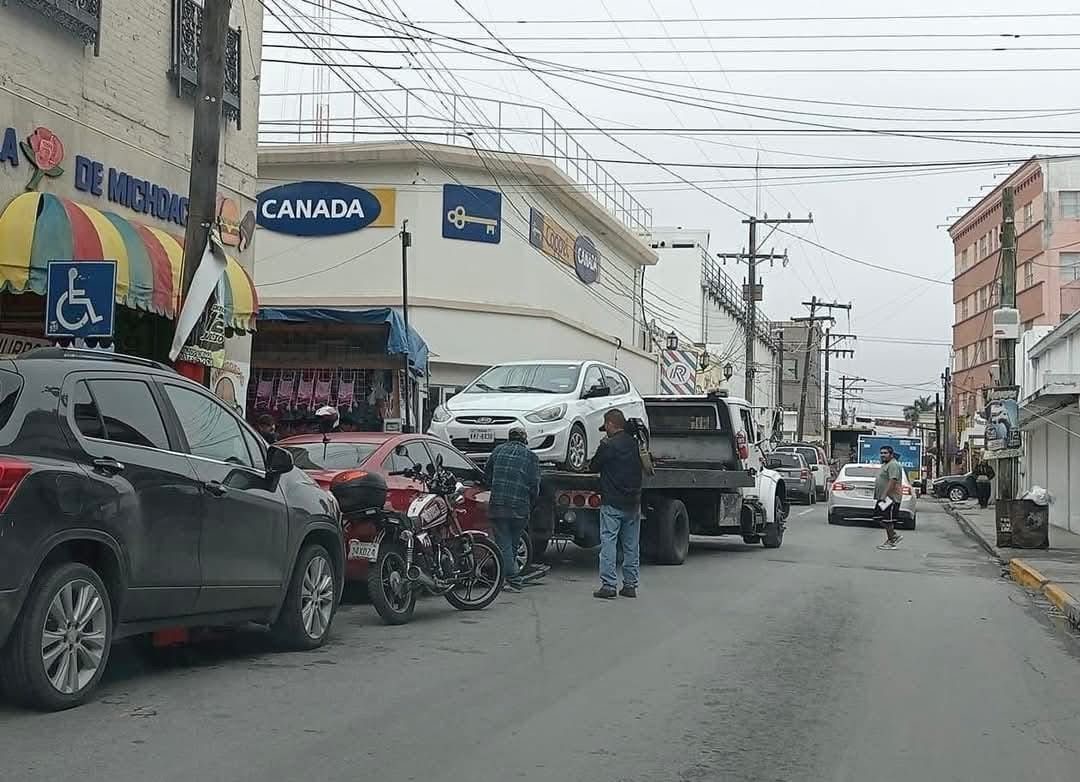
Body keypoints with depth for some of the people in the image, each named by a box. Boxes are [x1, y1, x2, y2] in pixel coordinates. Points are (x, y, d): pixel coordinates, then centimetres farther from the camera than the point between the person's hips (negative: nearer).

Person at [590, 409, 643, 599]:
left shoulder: (608, 446, -12)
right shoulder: (634, 444, 5)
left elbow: (595, 467, -1)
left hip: (612, 503, -6)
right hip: (633, 502, 6)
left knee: (608, 543, -4)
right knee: (632, 546, 10)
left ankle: (608, 585, -9)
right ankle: (630, 585, 13)